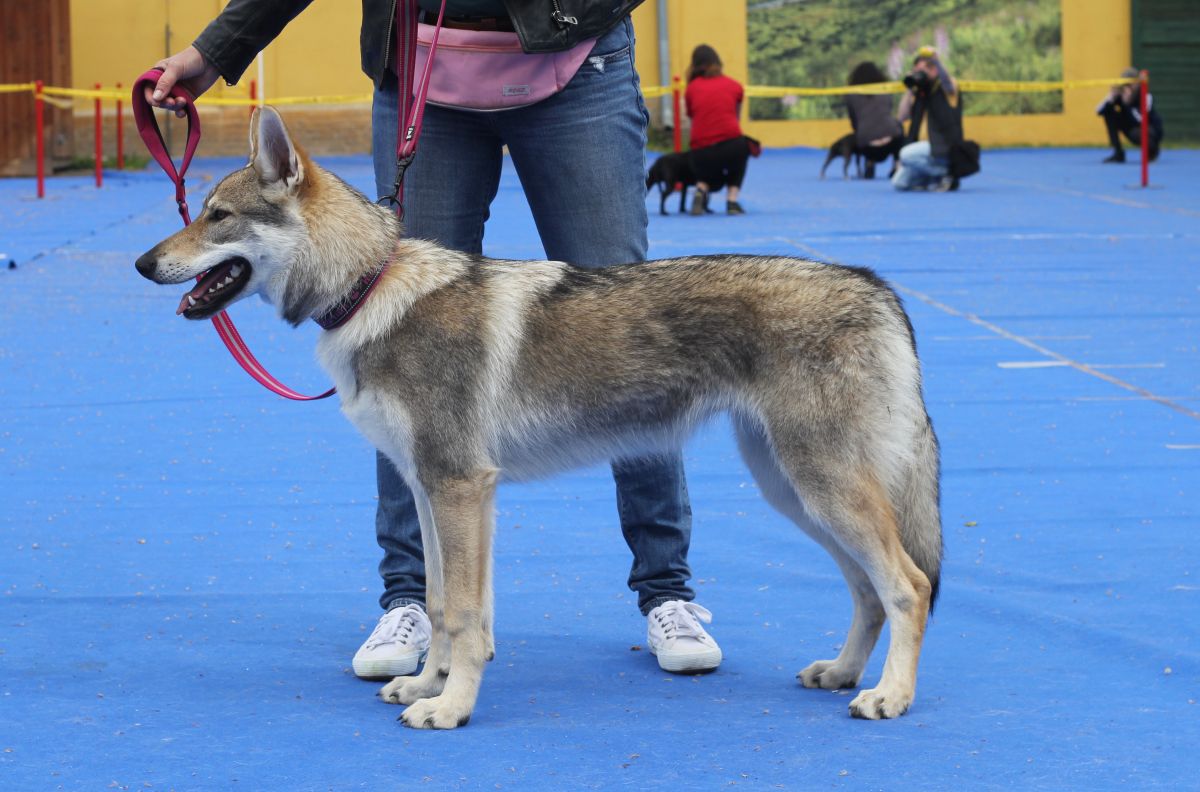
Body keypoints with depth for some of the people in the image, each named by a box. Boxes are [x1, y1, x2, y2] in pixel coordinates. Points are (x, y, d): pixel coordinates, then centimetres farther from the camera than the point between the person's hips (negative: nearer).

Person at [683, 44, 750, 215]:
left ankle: (701, 188, -2)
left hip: (701, 152, 1)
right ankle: (732, 200, 13)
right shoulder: (735, 86, 14)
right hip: (731, 145, -1)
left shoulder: (692, 88, 13)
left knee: (711, 177, 34)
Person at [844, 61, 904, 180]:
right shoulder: (884, 92, 15)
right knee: (898, 126, 35)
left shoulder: (851, 95, 10)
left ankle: (870, 164, 11)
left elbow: (854, 122, 16)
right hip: (891, 138, 0)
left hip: (867, 147, 0)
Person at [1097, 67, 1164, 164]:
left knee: (1137, 133, -40)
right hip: (1132, 129, 5)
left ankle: (1152, 150, -1)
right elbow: (1099, 111, -17)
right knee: (1108, 112, -13)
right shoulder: (1120, 95, -12)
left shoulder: (1146, 96, -24)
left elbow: (1141, 120, -35)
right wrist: (1111, 97, -34)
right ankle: (1118, 153, -9)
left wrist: (1128, 102, -41)